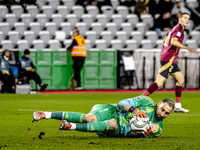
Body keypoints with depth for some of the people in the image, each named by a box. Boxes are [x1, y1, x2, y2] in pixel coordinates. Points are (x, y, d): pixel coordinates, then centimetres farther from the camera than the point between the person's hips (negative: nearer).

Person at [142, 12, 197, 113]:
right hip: (168, 59, -10)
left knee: (180, 79, 11)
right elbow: (173, 41, -24)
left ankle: (178, 106, 11)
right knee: (159, 82, -13)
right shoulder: (179, 28, -10)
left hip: (172, 60, 10)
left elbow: (165, 40, 27)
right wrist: (188, 48, -21)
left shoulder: (176, 28, 18)